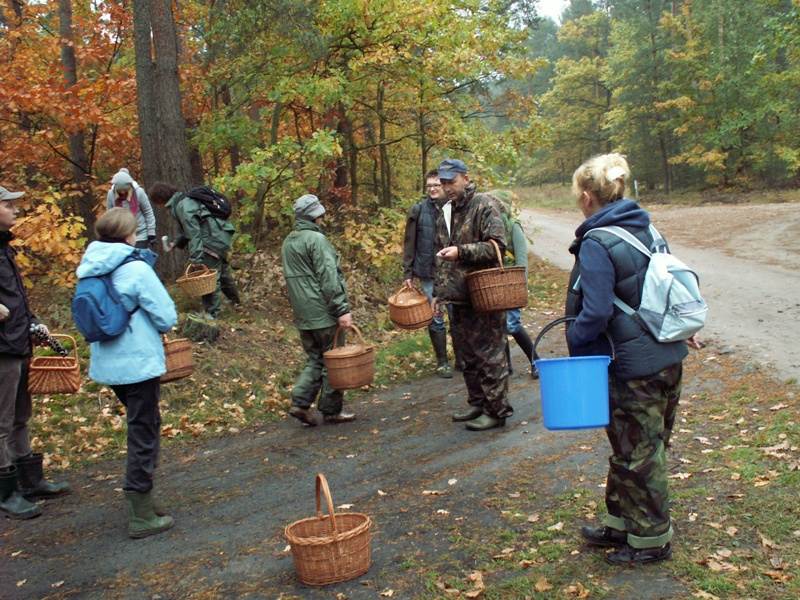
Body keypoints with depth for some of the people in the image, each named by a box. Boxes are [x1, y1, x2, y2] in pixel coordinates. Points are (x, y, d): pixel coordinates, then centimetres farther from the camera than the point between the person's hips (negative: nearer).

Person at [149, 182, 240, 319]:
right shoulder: (183, 201, 14)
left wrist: (196, 258, -25)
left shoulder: (182, 206, -17)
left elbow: (194, 232, -23)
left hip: (214, 240, -11)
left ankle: (212, 313, 3)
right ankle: (235, 300, 43)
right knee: (222, 271, 26)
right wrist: (177, 243, 21)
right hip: (220, 236, 11)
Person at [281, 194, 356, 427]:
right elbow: (329, 278, -19)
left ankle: (301, 402, 4)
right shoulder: (316, 239, -13)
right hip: (323, 312, -8)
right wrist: (342, 309, -19)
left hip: (302, 314, 8)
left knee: (314, 359, 15)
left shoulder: (288, 242, 14)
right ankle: (331, 410, 10)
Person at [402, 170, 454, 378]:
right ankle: (442, 361, 17)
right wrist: (407, 273, -1)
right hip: (429, 274, -1)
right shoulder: (418, 210, 0)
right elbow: (409, 244, 3)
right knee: (435, 319, 4)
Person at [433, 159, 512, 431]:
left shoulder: (484, 205, -8)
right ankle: (478, 403, 28)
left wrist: (461, 251, -25)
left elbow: (496, 246, -17)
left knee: (489, 355, -3)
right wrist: (440, 289, 18)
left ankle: (497, 410, 6)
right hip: (458, 296, 8)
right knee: (467, 355, 15)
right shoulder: (446, 213, 15)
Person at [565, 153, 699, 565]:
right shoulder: (645, 229, 6)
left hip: (634, 367, -8)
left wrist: (574, 341, -5)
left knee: (637, 454, 8)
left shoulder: (596, 245, -18)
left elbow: (596, 313, -21)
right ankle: (621, 523, 36)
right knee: (636, 446, 20)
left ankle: (651, 539, 24)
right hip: (669, 357, 8)